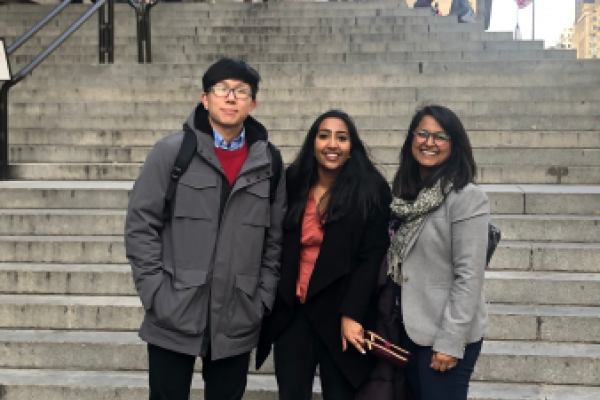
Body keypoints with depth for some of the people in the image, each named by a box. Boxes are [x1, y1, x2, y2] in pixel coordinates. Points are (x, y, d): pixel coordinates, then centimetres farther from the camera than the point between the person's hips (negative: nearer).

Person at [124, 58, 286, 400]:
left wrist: (263, 299, 3)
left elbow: (275, 238, 8)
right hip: (174, 318, -2)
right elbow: (141, 225, -3)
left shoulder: (269, 162, 4)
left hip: (238, 323, 2)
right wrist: (156, 293, -8)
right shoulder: (172, 151, -2)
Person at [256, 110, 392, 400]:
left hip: (340, 315, -2)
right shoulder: (292, 184, 3)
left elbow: (371, 257, -7)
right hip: (291, 312, 2)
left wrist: (352, 315, -11)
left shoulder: (372, 191, -4)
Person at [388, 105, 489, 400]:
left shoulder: (467, 198, -14)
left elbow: (469, 277, -17)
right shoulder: (407, 193, 8)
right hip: (409, 330, 7)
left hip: (448, 335, -6)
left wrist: (450, 342, -17)